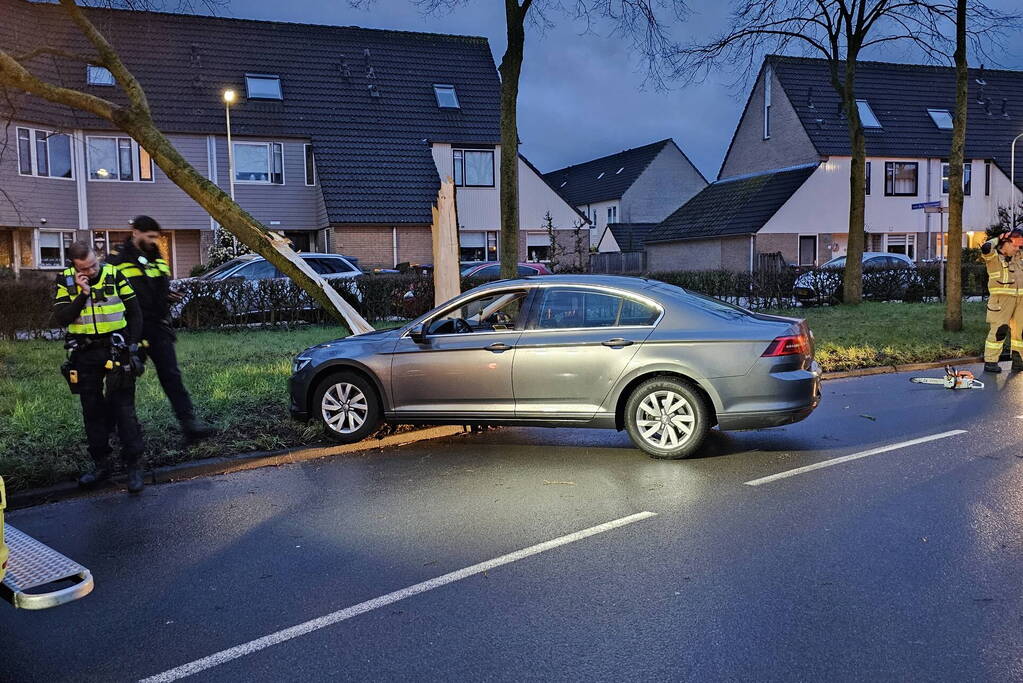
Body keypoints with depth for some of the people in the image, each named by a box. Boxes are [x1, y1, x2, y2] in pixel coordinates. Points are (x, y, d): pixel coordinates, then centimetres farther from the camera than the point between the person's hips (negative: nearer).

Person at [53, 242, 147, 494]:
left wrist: (132, 345, -4)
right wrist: (82, 294, -19)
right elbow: (60, 318, -10)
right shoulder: (66, 282, -1)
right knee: (92, 411, 10)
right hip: (84, 354, 3)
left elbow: (134, 312, 2)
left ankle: (134, 466, 1)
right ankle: (101, 464, 22)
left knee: (124, 409, -4)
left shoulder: (114, 276, -5)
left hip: (115, 351, -3)